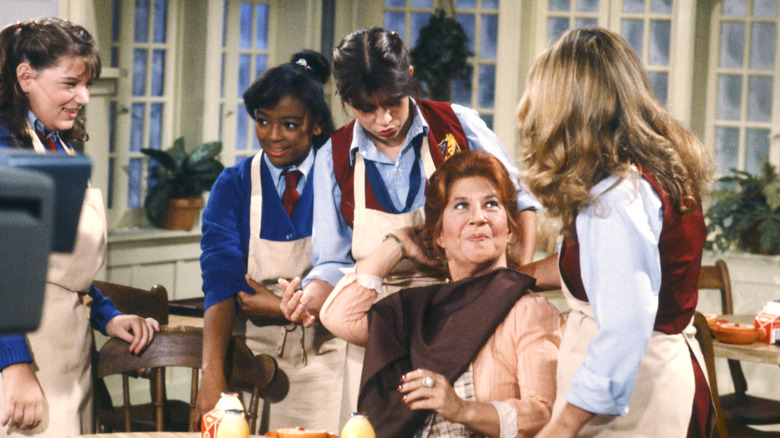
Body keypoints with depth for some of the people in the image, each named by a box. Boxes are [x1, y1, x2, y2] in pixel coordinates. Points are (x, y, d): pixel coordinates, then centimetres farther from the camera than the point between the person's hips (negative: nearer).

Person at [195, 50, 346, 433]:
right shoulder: (233, 186, -1)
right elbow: (220, 282, -13)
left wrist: (286, 307, -18)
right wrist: (212, 376, -25)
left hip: (324, 356, 0)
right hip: (254, 354, 0)